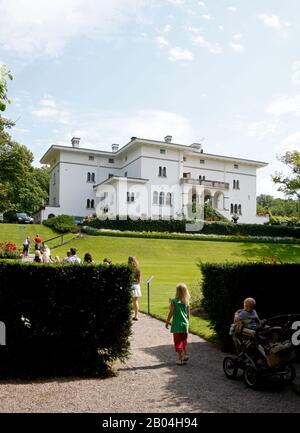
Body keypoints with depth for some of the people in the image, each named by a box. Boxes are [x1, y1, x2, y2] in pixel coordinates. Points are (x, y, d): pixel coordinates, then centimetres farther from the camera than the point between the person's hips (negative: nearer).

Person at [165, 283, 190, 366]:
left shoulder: (174, 301, -14)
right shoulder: (187, 301, -1)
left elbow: (171, 313, -12)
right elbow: (188, 314, 7)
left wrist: (167, 322, 1)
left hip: (177, 325, -4)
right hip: (185, 325, 4)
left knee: (178, 342, 5)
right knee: (184, 341, 21)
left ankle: (180, 359, 6)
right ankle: (185, 355, 25)